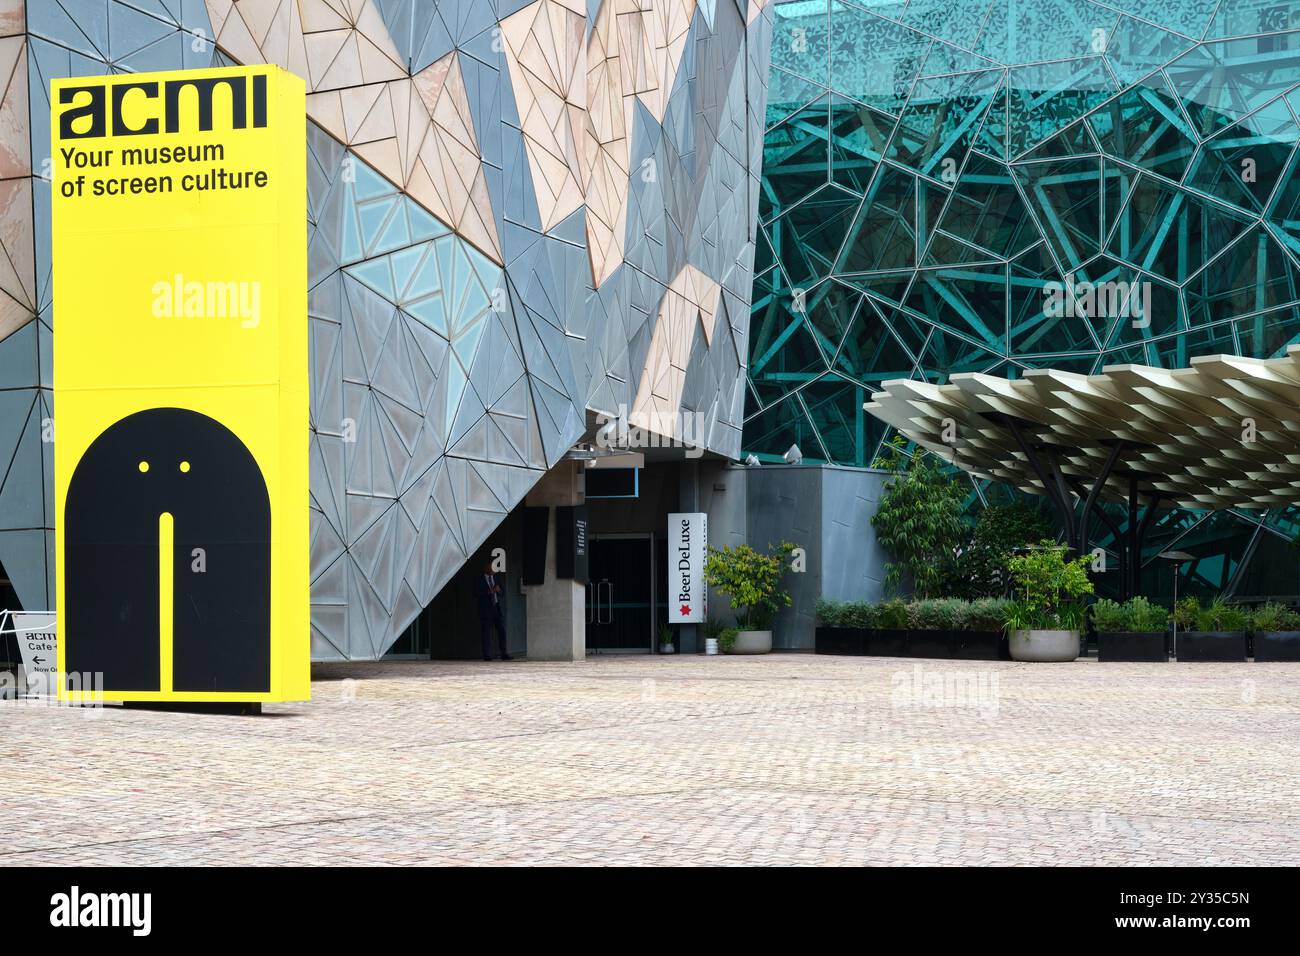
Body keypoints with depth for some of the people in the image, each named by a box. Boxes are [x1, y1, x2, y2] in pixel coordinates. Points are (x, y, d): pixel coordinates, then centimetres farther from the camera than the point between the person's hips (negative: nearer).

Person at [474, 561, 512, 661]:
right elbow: (476, 594, -5)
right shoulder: (478, 580, 4)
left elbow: (503, 593, 16)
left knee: (502, 631, -1)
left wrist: (498, 590, -6)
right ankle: (487, 655, -2)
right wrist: (488, 592, -16)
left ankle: (504, 654, 1)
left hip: (498, 608, 4)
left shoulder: (496, 578, 17)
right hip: (486, 609, -4)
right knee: (486, 633, -5)